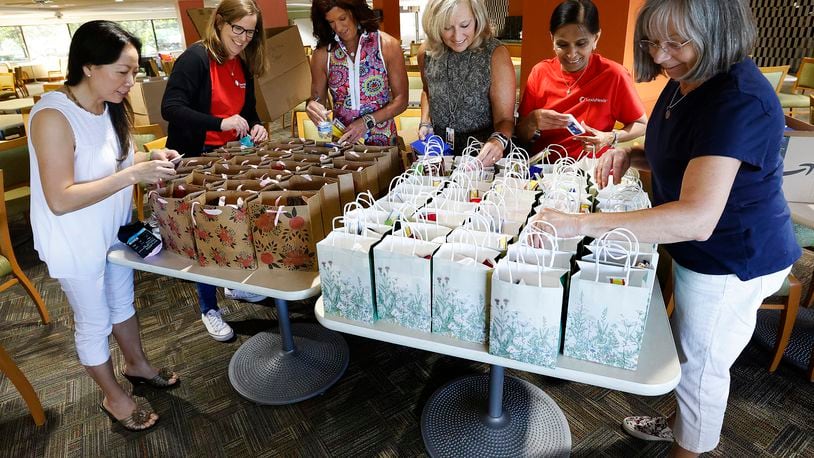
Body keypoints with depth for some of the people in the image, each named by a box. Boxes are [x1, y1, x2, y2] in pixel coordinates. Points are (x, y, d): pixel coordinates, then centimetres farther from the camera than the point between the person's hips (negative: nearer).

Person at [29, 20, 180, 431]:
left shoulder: (109, 106, -4)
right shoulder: (53, 116, -27)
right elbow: (60, 200, -30)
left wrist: (148, 159, -7)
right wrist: (132, 174, -34)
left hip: (114, 231, 7)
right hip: (76, 243, -7)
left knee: (123, 302, 24)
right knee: (94, 323, 12)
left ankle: (137, 365, 47)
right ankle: (114, 397, 34)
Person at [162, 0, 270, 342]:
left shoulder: (243, 64, 6)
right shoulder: (195, 58, -17)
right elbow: (170, 108, -24)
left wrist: (256, 127, -6)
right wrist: (220, 123, -34)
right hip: (195, 160, -7)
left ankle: (235, 285, 38)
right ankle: (208, 309, 19)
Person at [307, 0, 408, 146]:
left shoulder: (387, 45, -3)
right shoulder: (322, 54, 1)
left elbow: (401, 99, -2)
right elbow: (317, 99, 9)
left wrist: (367, 121, -15)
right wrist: (312, 106, -14)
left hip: (383, 142, 0)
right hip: (341, 142, 1)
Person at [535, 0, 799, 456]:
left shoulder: (738, 102, -31)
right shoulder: (686, 80, -1)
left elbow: (697, 217, -42)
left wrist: (582, 224, -45)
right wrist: (631, 153, -5)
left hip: (733, 260, -9)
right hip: (706, 250, 9)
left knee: (700, 363, 13)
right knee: (691, 350, 28)